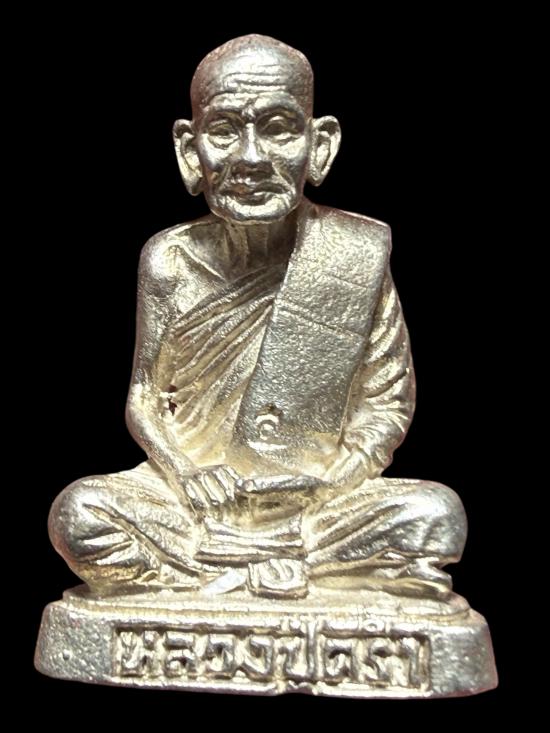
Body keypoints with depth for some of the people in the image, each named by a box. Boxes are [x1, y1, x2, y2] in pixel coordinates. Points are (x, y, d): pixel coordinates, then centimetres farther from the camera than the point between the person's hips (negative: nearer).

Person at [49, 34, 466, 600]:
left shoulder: (357, 255, -6)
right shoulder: (169, 262, -3)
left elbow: (387, 399, 0)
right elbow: (144, 400, 4)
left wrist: (332, 479, -15)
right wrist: (184, 470, -14)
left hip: (318, 507, 0)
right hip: (196, 508, 1)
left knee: (438, 513, -25)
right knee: (78, 514, -24)